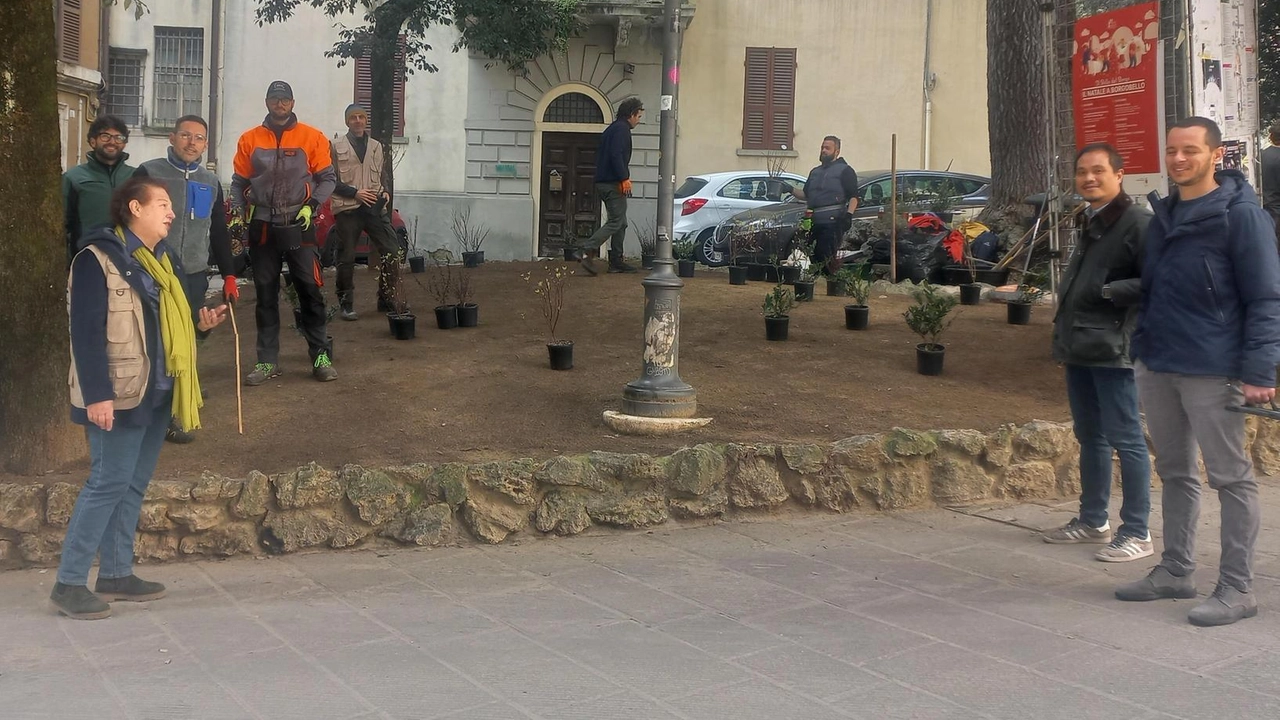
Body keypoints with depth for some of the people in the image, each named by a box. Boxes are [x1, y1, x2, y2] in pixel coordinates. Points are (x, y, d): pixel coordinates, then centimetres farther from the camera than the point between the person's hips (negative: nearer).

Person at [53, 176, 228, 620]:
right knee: (109, 483, -8)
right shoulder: (97, 260, -14)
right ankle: (69, 583, 0)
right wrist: (97, 394, -24)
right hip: (119, 395, -8)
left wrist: (200, 324, 1)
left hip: (158, 392, 9)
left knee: (135, 484, 12)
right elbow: (87, 333, -19)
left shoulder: (165, 258, 13)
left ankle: (115, 574, 21)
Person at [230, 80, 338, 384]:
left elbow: (327, 178, 4)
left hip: (298, 225, -2)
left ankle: (320, 356, 5)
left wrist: (312, 205, -10)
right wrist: (238, 212, -2)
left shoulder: (312, 137, 1)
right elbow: (239, 182, 11)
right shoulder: (249, 139, 6)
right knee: (265, 294, 7)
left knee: (310, 290, -3)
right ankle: (268, 361, 13)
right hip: (262, 226, 2)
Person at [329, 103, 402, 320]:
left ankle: (387, 298, 10)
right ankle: (346, 304, 12)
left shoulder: (376, 146, 16)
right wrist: (355, 193, -12)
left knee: (392, 251, -4)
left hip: (374, 206, 4)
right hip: (347, 208, -3)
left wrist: (384, 193, 5)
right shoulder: (337, 146, 2)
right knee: (347, 259, 1)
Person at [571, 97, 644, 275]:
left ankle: (616, 262, 13)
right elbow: (616, 155, -22)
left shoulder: (611, 129, 21)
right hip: (613, 184, -10)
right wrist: (624, 179, -20)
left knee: (621, 223, 14)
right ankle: (585, 252, -21)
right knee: (616, 222, -11)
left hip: (603, 182, 10)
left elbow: (600, 155, 24)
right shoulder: (622, 129, -9)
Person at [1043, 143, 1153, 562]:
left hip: (1112, 350, -9)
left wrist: (1108, 291, -21)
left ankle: (1136, 532, 1)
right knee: (1090, 437, 17)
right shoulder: (1090, 223, 17)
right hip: (1079, 348, 9)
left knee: (1125, 439, -5)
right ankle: (1093, 520, 27)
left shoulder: (1137, 223, -12)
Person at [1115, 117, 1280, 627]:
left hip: (1211, 371, -7)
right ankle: (1176, 570, 26)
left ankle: (1237, 588, 5)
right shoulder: (1163, 214, 12)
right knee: (1175, 473, 15)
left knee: (1231, 478, 0)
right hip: (1157, 368, 8)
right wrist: (1142, 349, 14)